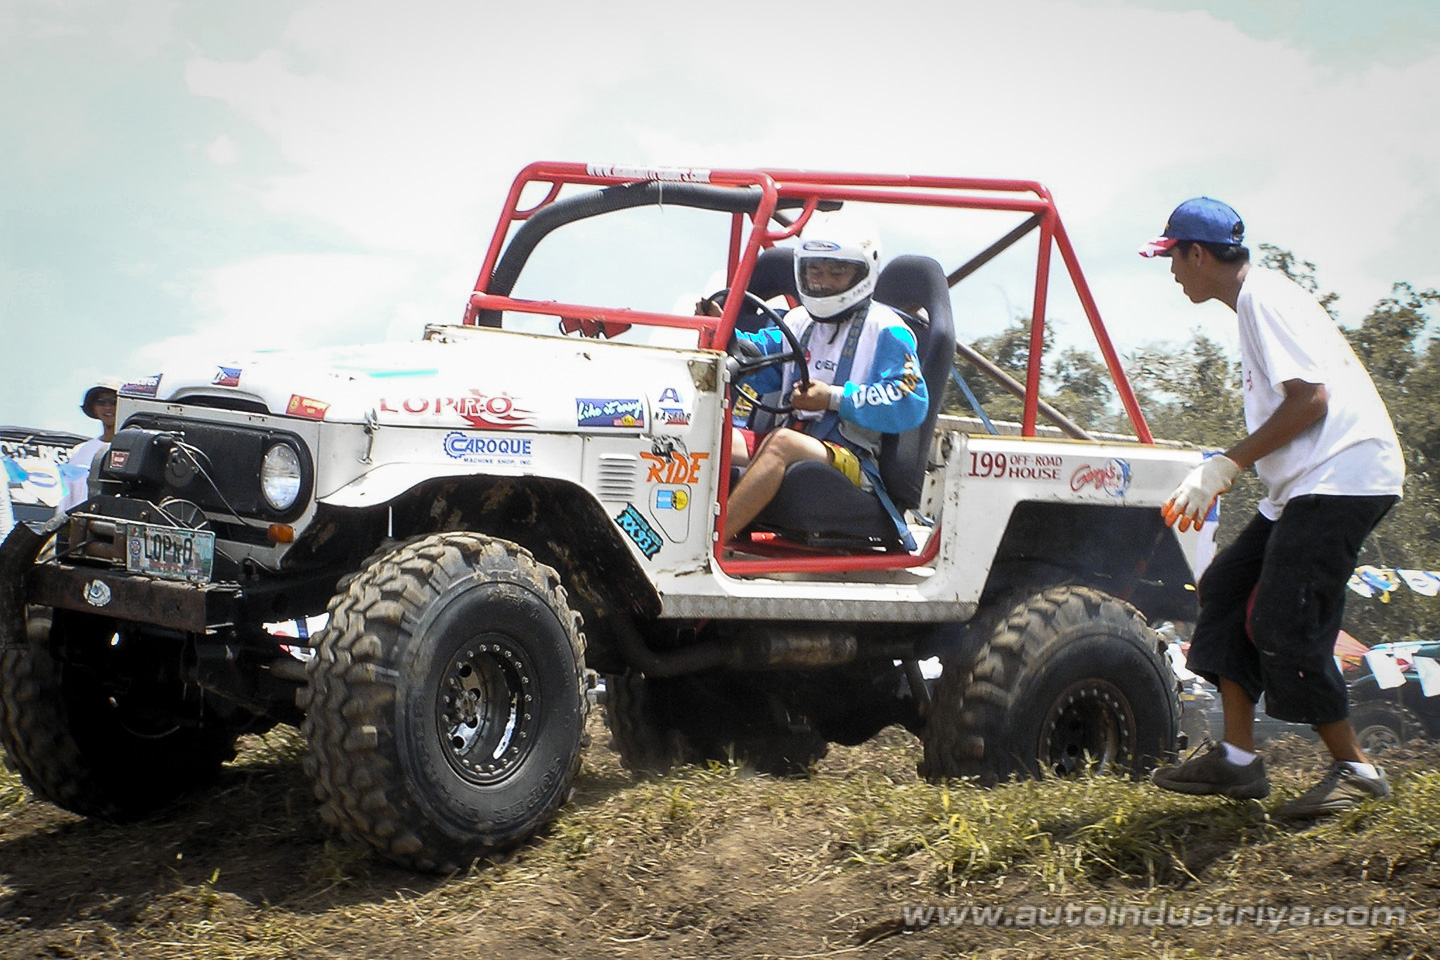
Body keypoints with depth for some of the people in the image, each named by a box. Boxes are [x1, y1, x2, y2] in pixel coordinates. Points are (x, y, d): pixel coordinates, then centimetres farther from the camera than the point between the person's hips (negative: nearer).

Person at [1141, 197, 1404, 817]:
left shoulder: (1265, 297, -10)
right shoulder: (1253, 302, 21)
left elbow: (1309, 400, -19)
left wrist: (1224, 466, -15)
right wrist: (1214, 483, 16)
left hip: (1344, 475, -11)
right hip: (1306, 486, 11)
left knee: (1283, 623, -13)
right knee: (1227, 586, 8)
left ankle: (1355, 769, -2)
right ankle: (1237, 759, 9)